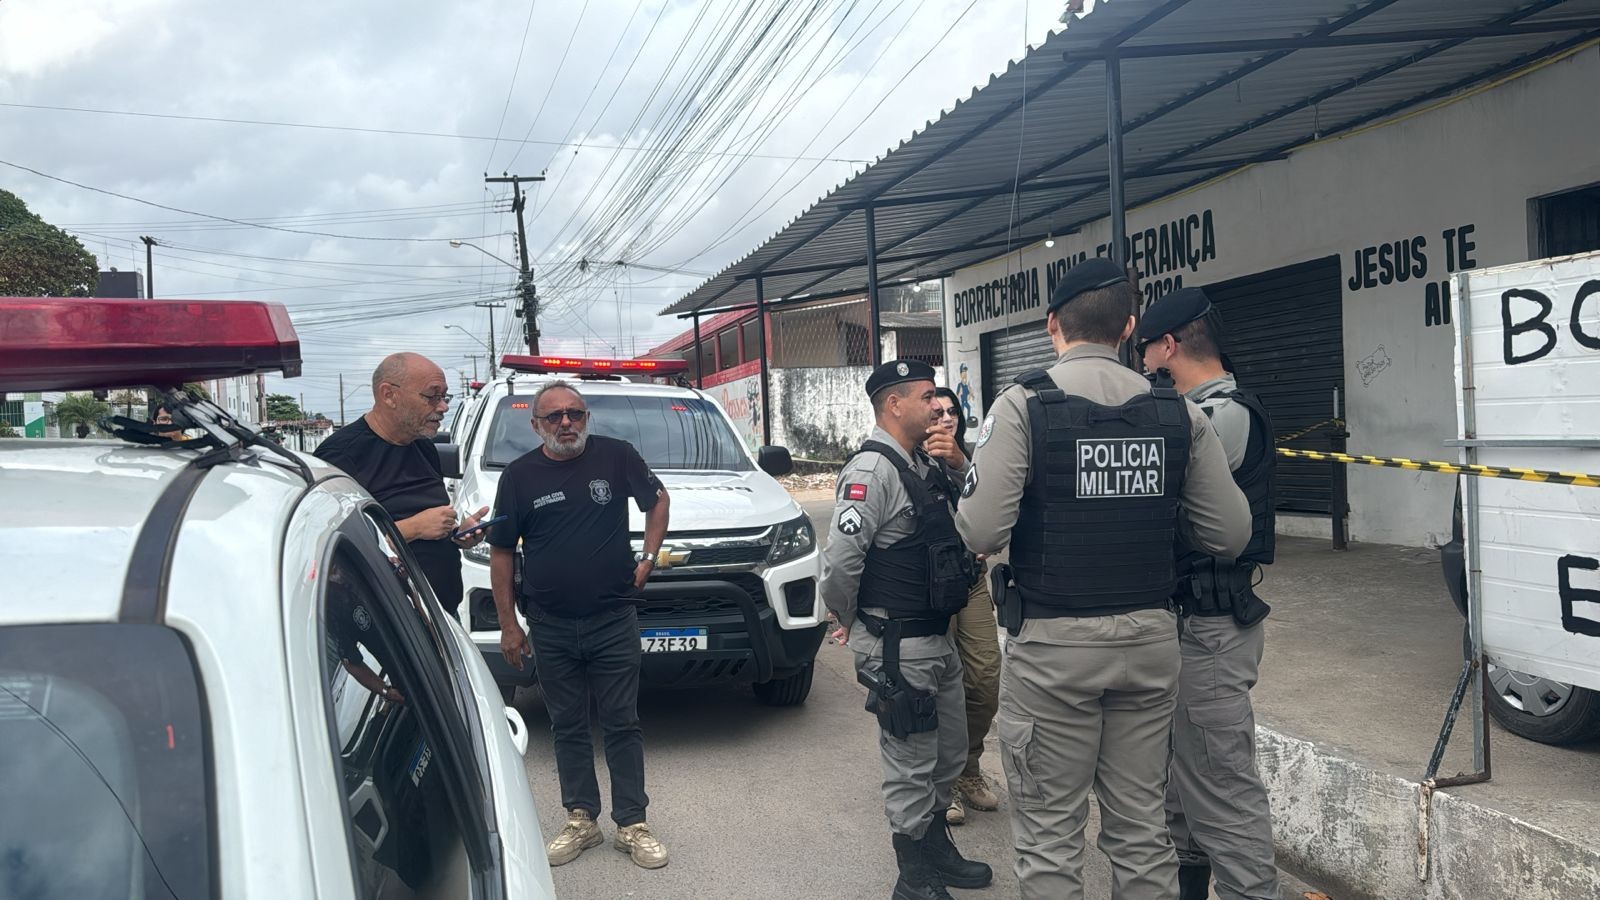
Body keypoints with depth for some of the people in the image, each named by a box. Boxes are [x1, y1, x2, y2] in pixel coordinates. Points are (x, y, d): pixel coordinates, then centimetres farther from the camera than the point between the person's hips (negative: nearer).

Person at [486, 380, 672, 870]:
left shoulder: (617, 455, -3)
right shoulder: (520, 475, -1)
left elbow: (657, 499, 13)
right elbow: (501, 552, 4)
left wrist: (648, 556, 3)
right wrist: (508, 623, 2)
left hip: (614, 621, -1)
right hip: (550, 628, 1)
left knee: (622, 723, 5)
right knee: (568, 727, 12)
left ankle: (632, 824, 15)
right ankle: (581, 820, 24)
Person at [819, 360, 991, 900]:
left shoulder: (925, 463, 9)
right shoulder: (872, 469, -19)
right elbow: (839, 560, -25)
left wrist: (958, 464, -3)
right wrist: (849, 622, -8)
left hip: (937, 638, 9)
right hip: (897, 648, -9)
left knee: (949, 755, 22)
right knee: (912, 768, 4)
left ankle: (937, 850, 42)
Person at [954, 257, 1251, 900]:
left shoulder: (1023, 404, -10)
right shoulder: (1179, 412, 2)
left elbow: (980, 532, -16)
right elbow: (1230, 534, 1)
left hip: (1053, 642, -4)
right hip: (1150, 636, 4)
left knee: (1050, 834, 8)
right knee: (1142, 827, 17)